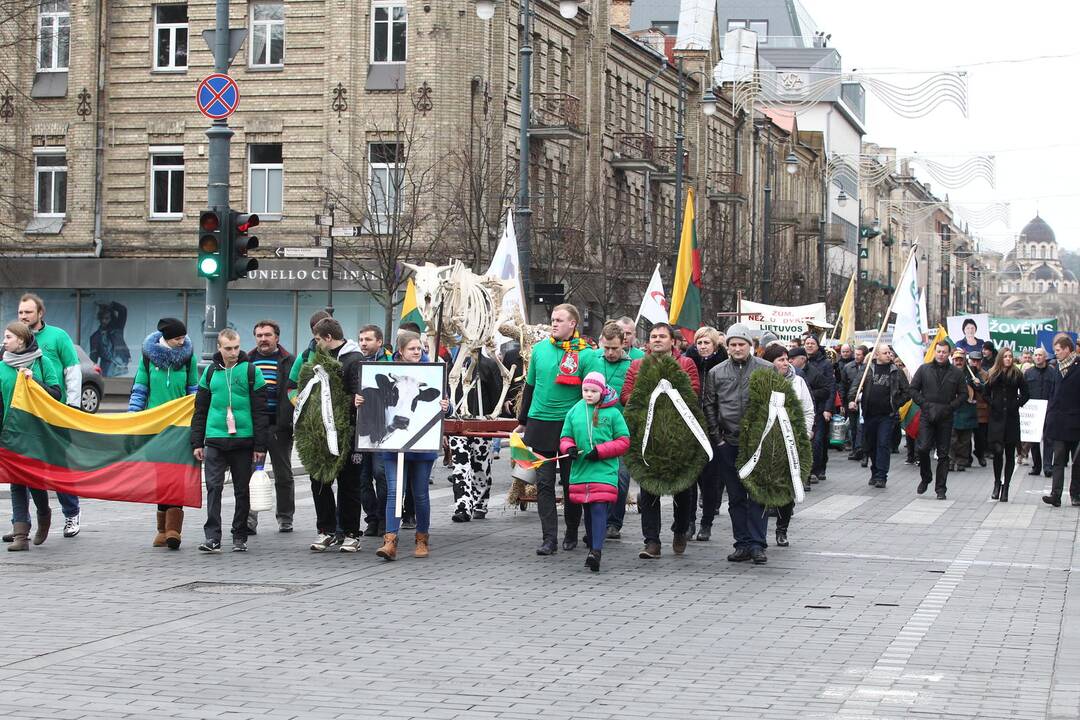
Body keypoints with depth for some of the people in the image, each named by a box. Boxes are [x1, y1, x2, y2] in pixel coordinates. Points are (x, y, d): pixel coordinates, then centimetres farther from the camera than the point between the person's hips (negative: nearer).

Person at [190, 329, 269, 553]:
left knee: (242, 491, 6)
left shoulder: (251, 371, 0)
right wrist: (197, 442, 7)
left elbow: (260, 411, -1)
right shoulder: (210, 372, 8)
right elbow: (200, 410, 13)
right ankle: (213, 538, -8)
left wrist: (260, 445, -5)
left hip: (243, 440, -1)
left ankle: (240, 538, 14)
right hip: (214, 440, 2)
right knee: (213, 488, -7)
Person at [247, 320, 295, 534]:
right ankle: (249, 519, -4)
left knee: (283, 475, 8)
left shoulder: (288, 362, 4)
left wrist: (292, 423, -8)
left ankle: (285, 518, 18)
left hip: (279, 426, -1)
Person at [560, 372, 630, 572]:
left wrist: (599, 451, -10)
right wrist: (569, 448, -8)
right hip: (580, 471, 4)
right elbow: (565, 437, 15)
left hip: (604, 471, -4)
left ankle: (596, 551, -21)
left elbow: (624, 442, 0)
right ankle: (592, 545, 25)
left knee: (599, 509, -14)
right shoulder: (574, 412, 9)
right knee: (588, 510, 12)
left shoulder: (612, 413, 0)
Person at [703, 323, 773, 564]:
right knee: (735, 496, 7)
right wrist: (717, 437, 2)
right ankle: (743, 544, 13)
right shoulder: (716, 373, 8)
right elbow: (709, 406, 10)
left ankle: (757, 544, 0)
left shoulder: (766, 370, 1)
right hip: (728, 443, 3)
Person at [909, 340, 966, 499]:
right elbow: (913, 389, 6)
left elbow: (963, 394, 8)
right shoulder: (924, 369, 5)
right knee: (923, 448, -11)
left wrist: (950, 407, -6)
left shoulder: (956, 373, 6)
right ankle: (925, 478, 13)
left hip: (946, 419, 1)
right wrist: (925, 405, -7)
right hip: (927, 416, -1)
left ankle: (941, 488, 9)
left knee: (943, 454, 3)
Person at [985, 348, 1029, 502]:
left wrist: (1017, 404, -5)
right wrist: (992, 404, -2)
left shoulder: (1017, 375, 2)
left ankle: (1005, 486, 7)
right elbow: (986, 394, 13)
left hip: (1012, 418, 0)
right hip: (996, 418, 1)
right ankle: (997, 483, 11)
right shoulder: (992, 374, 7)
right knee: (998, 452, -7)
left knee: (1010, 454, 2)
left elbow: (1025, 394, 7)